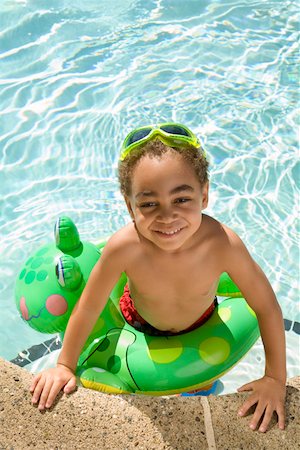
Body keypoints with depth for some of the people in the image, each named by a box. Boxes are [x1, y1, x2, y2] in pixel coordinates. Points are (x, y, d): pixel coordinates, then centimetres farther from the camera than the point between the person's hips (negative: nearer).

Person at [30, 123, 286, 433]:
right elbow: (90, 306, -23)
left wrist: (275, 378, -20)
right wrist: (65, 365, -13)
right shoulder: (124, 247, -40)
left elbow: (267, 306, -26)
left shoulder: (223, 244, -41)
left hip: (200, 323, 1)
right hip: (140, 322, 0)